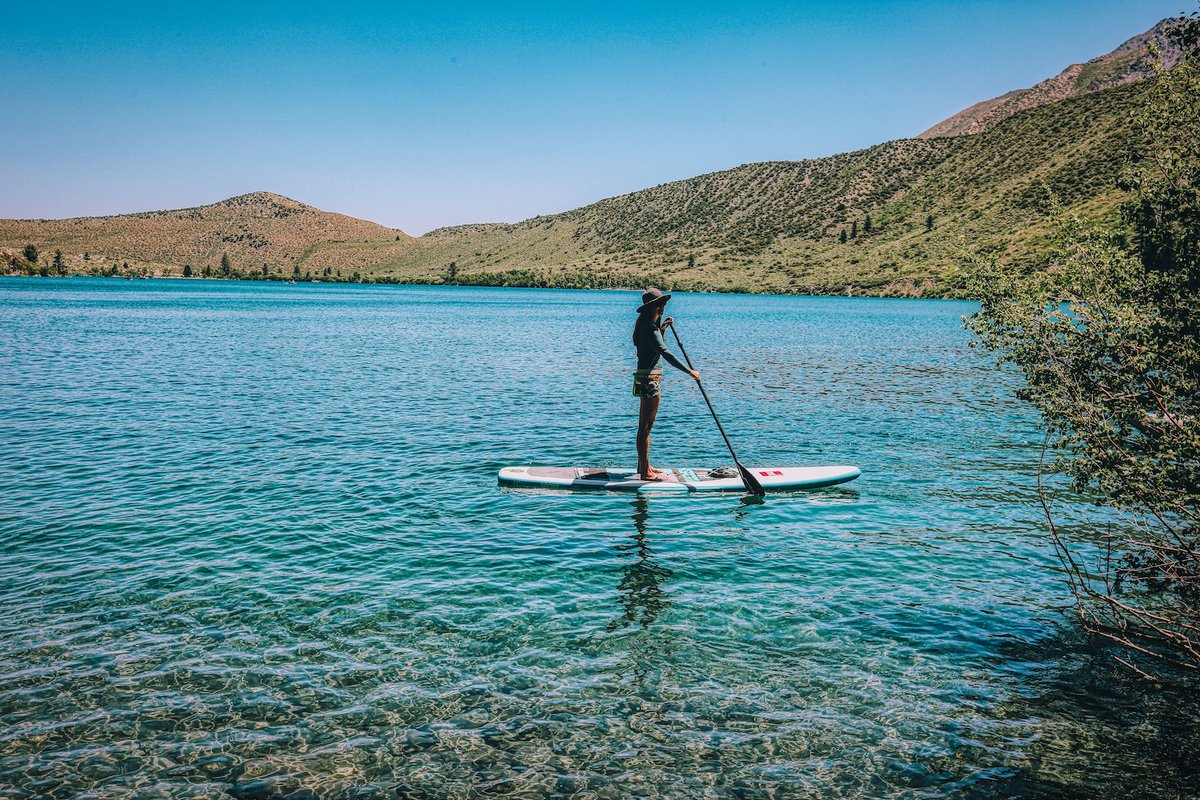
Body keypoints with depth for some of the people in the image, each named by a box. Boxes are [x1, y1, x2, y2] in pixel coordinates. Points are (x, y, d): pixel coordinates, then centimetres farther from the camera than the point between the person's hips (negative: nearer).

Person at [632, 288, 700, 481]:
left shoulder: (647, 325, 14)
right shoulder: (649, 328, -18)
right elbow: (665, 353, -27)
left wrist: (662, 329, 18)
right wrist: (690, 371, -26)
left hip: (646, 378, 11)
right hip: (650, 378, -11)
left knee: (644, 424, 17)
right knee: (646, 426, -6)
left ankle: (643, 466, 27)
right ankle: (645, 471, -2)